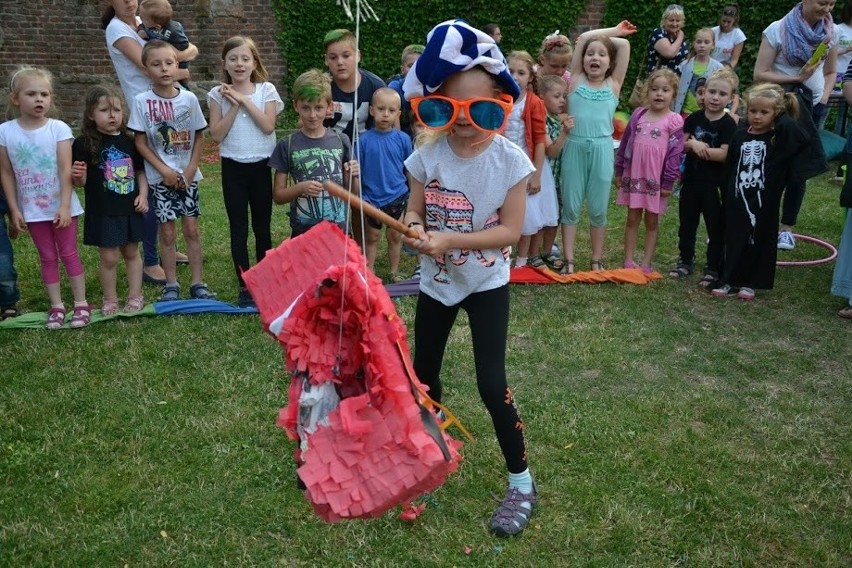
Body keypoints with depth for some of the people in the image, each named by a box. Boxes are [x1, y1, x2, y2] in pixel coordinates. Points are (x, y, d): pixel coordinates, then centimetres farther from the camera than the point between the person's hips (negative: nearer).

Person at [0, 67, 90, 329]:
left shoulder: (59, 128, -10)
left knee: (69, 254, 7)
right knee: (48, 258, 11)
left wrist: (65, 205, -16)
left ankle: (81, 304, 15)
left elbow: (65, 169, -12)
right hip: (32, 209, 2)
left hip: (61, 206, -2)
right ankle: (56, 307, 19)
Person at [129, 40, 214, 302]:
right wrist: (164, 170, -12)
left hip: (187, 176, 1)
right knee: (167, 232, 4)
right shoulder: (142, 101, -6)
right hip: (160, 177, -1)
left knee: (191, 229, 5)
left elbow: (199, 136, 4)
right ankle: (171, 285, 14)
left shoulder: (189, 98, -2)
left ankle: (197, 283, 12)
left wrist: (190, 169, -6)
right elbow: (140, 143, -4)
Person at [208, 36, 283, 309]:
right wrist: (234, 106, -14)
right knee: (238, 228, 3)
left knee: (262, 227, 9)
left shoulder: (266, 90, -1)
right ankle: (245, 286, 10)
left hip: (261, 165, 0)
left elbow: (268, 126, -13)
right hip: (233, 167, 0)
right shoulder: (218, 94, 0)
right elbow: (217, 134, -8)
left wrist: (245, 100, -15)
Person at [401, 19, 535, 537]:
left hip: (486, 283, -4)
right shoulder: (428, 155, -8)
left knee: (491, 382, -9)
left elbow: (510, 230, -19)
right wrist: (414, 228, -25)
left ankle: (522, 482, 9)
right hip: (436, 281, 4)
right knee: (424, 374, 16)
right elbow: (414, 211, 0)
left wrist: (450, 240, -27)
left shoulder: (510, 160, -17)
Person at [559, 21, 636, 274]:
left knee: (598, 209, 8)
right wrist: (613, 30, 14)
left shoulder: (613, 84, 8)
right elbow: (583, 37, 4)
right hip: (574, 147, 0)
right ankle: (568, 260, 12)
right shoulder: (576, 80, 5)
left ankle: (597, 260, 19)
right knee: (570, 207, 5)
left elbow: (624, 45, 5)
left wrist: (608, 38, 18)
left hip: (601, 149, 1)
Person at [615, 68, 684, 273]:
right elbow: (625, 143, 10)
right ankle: (628, 261, 17)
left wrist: (668, 182, -10)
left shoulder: (674, 120, -6)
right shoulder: (638, 115, 5)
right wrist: (619, 171, 9)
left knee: (652, 222, 7)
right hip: (633, 176, 3)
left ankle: (646, 264, 14)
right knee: (632, 219, 9)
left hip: (656, 179, -3)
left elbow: (675, 153, -8)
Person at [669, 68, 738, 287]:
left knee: (715, 227, 3)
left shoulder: (728, 124, -9)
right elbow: (681, 144, 4)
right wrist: (692, 143, -16)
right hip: (691, 180, 5)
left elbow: (723, 154, -18)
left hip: (715, 185, -4)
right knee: (687, 223, 14)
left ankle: (714, 268, 11)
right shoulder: (694, 118, 4)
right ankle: (686, 260, 29)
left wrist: (698, 146, -16)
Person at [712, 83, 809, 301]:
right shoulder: (739, 136, 5)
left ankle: (749, 283, 18)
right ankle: (729, 280, 16)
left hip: (764, 202, -2)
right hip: (738, 200, 2)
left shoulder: (780, 138, -4)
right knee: (734, 240, 7)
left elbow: (803, 140, -24)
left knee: (759, 241, 6)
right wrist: (726, 196, 10)